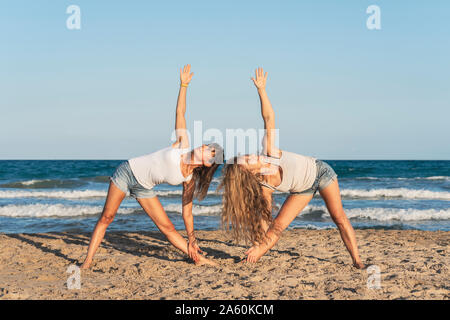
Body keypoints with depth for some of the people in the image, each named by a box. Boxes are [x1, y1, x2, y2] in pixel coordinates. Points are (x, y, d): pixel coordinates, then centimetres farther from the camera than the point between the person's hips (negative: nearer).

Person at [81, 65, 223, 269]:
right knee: (106, 218, -3)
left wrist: (192, 242, -3)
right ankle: (87, 261, 2)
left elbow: (187, 212, -1)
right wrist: (184, 84, -16)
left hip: (144, 189, 2)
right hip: (128, 172, -2)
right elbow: (180, 112, -10)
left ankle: (197, 258, 5)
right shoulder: (183, 145, -13)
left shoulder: (190, 180, -7)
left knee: (167, 227, -4)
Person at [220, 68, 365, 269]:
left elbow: (269, 117, -23)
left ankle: (357, 260, -4)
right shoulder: (263, 188, -23)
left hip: (320, 171, 0)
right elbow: (265, 216, -17)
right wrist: (259, 248, -20)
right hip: (303, 189, 1)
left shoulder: (269, 152, -26)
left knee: (339, 218, -8)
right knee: (278, 224, -8)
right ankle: (255, 258, 6)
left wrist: (261, 90, -28)